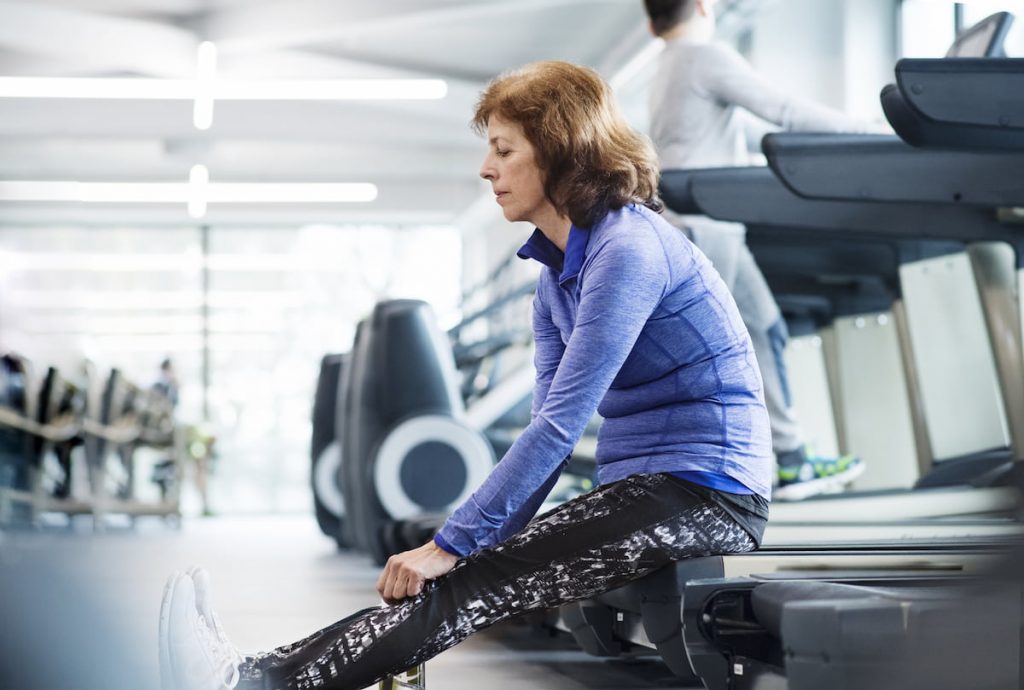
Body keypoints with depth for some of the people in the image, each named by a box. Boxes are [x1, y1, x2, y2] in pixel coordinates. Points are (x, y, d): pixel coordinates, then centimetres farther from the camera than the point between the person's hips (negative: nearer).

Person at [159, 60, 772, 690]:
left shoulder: (628, 249, -17)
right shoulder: (558, 272, 14)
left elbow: (562, 423, -21)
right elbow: (551, 424, 11)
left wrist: (454, 544, -19)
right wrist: (485, 545, -1)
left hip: (705, 495, -8)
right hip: (643, 490, 8)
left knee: (473, 586, -19)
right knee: (476, 574, -10)